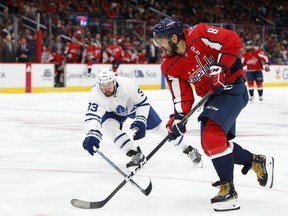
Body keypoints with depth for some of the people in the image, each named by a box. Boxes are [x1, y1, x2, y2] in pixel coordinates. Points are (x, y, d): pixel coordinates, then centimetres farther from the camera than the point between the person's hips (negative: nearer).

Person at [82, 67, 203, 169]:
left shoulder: (127, 84, -37)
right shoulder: (95, 95, -37)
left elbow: (143, 103, -23)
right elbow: (92, 117, -48)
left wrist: (140, 121, -35)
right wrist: (92, 135, -67)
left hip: (136, 105, -1)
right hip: (113, 112, 1)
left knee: (159, 128, 1)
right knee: (108, 125, -29)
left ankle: (189, 150, 19)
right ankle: (136, 154, -20)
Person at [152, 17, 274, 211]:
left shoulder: (199, 36, -20)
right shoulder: (171, 68, -1)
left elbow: (233, 41, -21)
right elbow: (182, 97, 0)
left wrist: (219, 68, -25)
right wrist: (178, 119, -15)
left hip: (232, 88, -8)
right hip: (212, 97, 9)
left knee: (213, 135, -23)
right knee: (211, 142, 6)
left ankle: (228, 190, -16)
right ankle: (257, 162, 26)